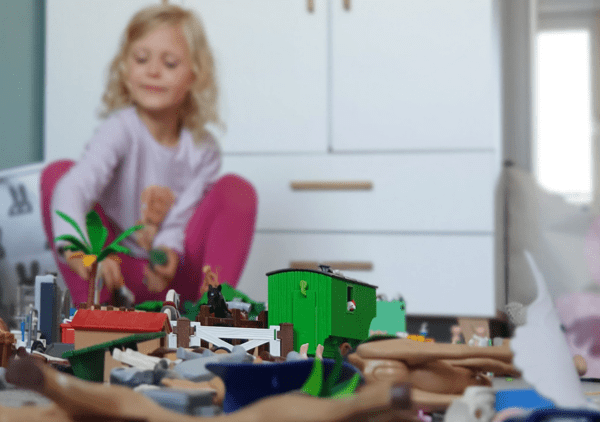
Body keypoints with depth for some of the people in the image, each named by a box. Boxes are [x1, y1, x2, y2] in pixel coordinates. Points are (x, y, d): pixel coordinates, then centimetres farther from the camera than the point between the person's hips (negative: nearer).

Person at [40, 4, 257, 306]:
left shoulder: (203, 150, -6)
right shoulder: (120, 130, -17)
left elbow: (181, 223, -10)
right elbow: (73, 189, -35)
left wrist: (168, 250, -36)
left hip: (171, 278, 2)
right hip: (116, 273, -2)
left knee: (236, 189, -16)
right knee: (57, 172, -22)